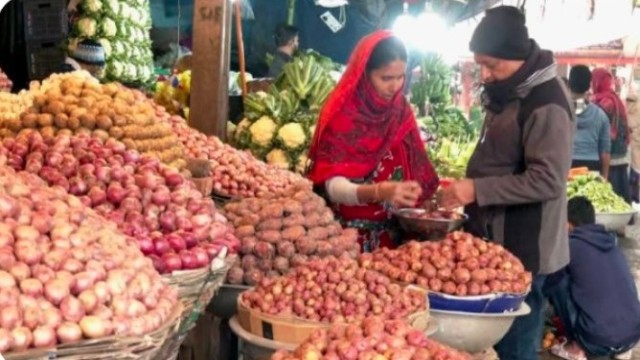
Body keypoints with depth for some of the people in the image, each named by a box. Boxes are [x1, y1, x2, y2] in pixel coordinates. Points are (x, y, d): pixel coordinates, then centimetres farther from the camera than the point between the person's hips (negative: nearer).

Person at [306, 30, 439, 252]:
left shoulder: (402, 111, 3)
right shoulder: (341, 115, -13)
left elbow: (413, 171, 10)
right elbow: (334, 186, -22)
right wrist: (379, 192, -37)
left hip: (394, 231, 5)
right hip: (350, 233, -5)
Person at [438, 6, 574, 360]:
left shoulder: (546, 103, -20)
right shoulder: (509, 92, 9)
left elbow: (547, 181, -24)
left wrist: (477, 190, -24)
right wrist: (467, 190, 11)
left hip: (523, 250, -9)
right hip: (496, 241, 9)